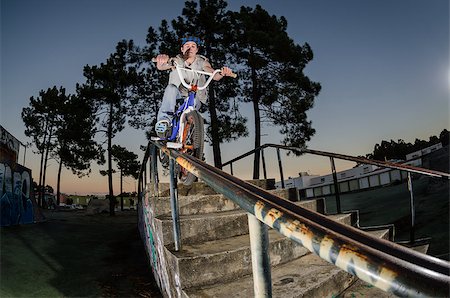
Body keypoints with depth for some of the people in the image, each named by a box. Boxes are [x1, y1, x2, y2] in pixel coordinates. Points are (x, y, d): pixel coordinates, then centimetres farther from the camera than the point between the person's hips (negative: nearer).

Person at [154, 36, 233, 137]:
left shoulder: (201, 62, -8)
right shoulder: (177, 60, -10)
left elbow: (215, 76, -22)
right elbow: (161, 67, -29)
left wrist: (222, 73, -48)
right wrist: (161, 60, -56)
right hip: (179, 92, -1)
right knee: (171, 88, -33)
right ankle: (165, 119, -41)